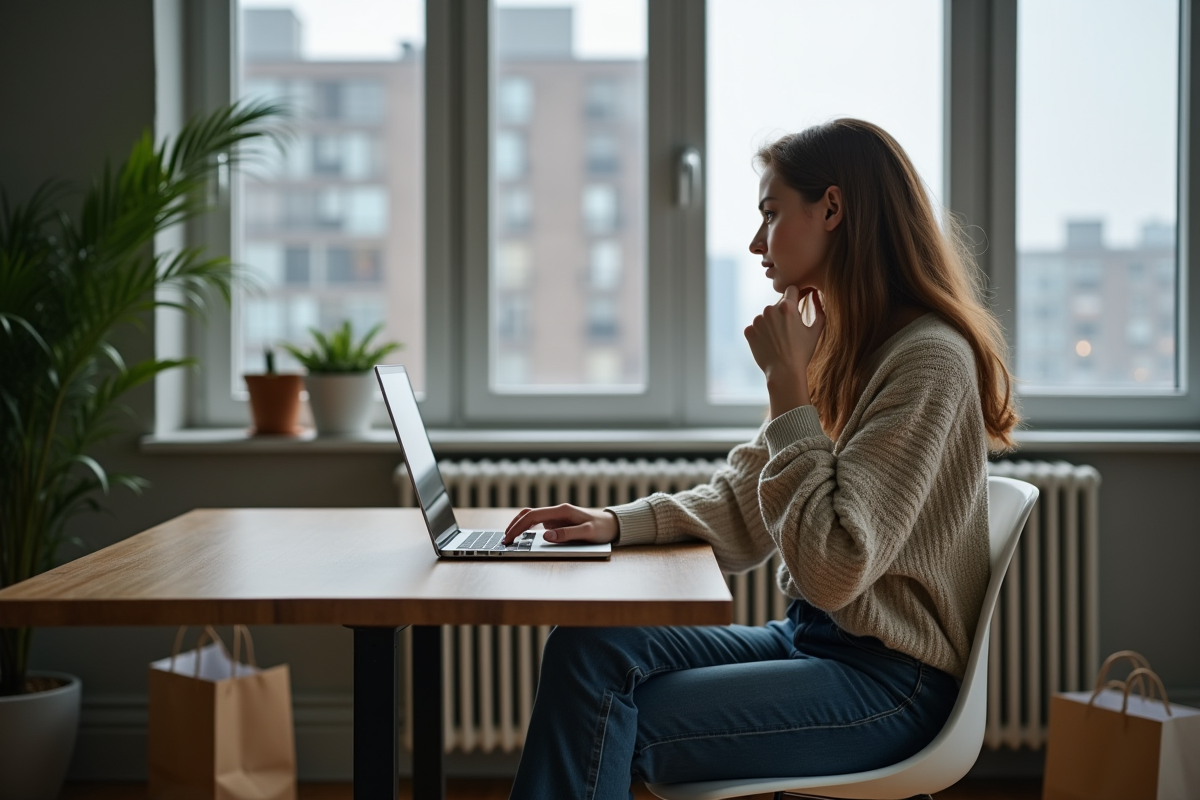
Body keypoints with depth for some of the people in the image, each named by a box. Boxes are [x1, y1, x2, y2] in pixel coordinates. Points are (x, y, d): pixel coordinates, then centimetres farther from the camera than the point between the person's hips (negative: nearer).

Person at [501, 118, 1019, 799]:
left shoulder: (928, 360, -17)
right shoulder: (840, 346, 12)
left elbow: (833, 569, -23)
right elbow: (740, 512, 14)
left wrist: (789, 385, -18)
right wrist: (617, 523, -2)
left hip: (889, 681, -8)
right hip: (809, 638, 8)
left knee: (605, 728, -17)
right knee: (588, 647, -11)